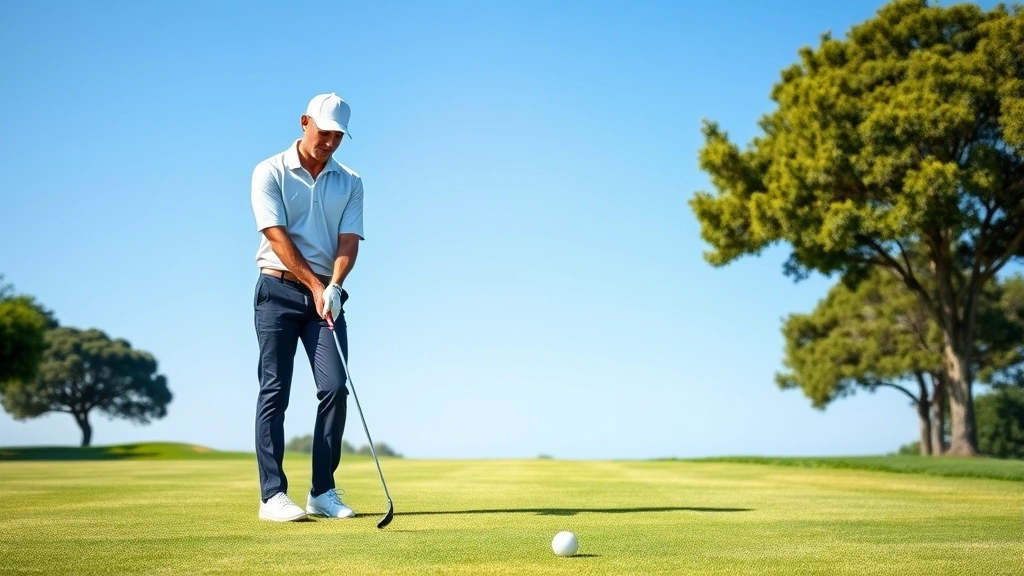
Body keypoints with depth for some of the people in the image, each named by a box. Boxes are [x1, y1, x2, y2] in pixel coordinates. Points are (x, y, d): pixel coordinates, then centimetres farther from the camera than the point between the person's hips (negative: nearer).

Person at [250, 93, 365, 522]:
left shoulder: (349, 182, 9)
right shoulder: (270, 173, -1)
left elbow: (349, 241, -1)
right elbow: (277, 236, -10)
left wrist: (332, 286, -18)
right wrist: (313, 284, -15)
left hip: (326, 295, 3)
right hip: (280, 291, -3)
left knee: (335, 388, -5)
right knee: (275, 391, -3)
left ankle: (323, 492, 3)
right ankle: (272, 495, -1)